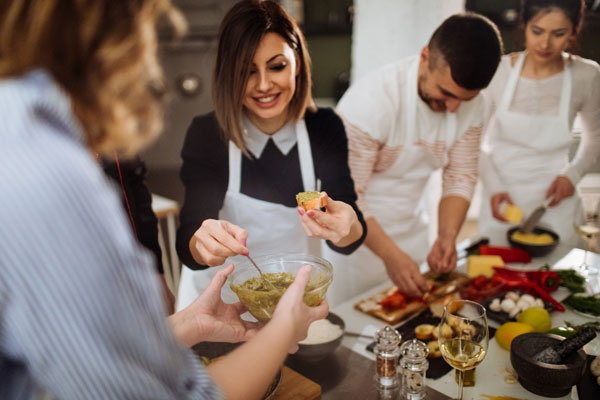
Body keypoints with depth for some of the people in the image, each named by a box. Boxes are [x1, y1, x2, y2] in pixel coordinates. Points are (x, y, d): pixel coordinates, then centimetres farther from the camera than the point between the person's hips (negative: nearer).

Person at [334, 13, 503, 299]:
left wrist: (446, 236, -14)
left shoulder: (469, 105, -7)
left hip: (410, 233, 6)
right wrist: (390, 254, -29)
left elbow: (461, 177, 1)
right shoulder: (372, 98, -27)